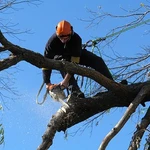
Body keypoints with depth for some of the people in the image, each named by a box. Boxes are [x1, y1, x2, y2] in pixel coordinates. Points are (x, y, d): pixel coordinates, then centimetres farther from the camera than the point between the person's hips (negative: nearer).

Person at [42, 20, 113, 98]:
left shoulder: (76, 39, -36)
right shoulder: (52, 41, -34)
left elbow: (74, 62, -39)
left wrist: (66, 80, -45)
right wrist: (47, 83, -32)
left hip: (75, 55, 1)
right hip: (60, 58, -1)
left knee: (98, 61, -18)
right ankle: (76, 92, -43)